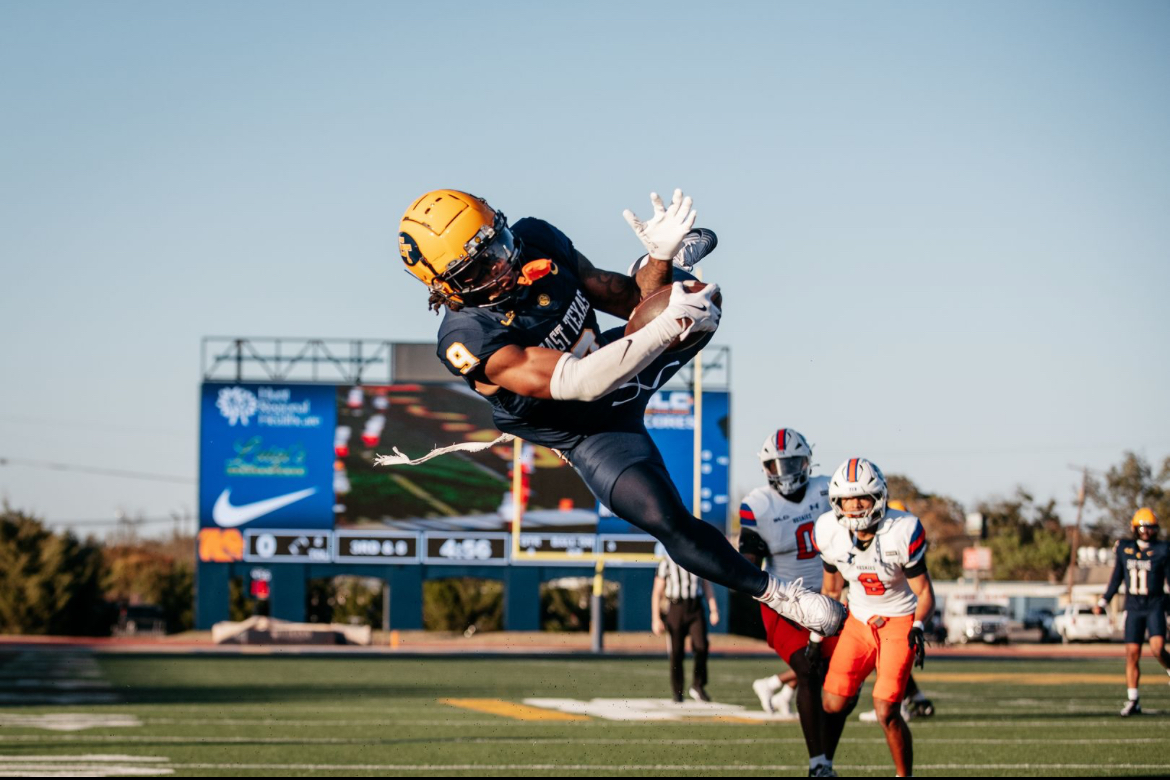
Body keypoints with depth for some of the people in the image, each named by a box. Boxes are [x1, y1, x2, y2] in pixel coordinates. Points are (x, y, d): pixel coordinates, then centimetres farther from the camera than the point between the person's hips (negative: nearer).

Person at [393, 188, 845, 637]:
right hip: (592, 434, -6)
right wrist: (669, 325, -44)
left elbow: (629, 302, -6)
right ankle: (774, 594, -4)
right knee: (667, 521, -23)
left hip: (623, 367, 6)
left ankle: (672, 257, 47)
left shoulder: (535, 241, -17)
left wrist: (661, 258, -27)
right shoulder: (468, 339, -36)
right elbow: (578, 381, -42)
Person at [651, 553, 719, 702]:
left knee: (701, 647, -14)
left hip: (696, 609, 2)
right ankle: (677, 693, 12)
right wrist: (656, 619, -7)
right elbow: (657, 593, -1)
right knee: (676, 653, 0)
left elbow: (707, 586, 14)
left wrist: (714, 610, 4)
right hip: (676, 610, -2)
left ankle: (697, 686, 1)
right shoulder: (666, 562, -2)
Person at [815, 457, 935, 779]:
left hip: (900, 623, -4)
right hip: (858, 621, 4)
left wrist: (919, 626, -28)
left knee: (886, 713, -13)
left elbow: (924, 593, -12)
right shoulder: (830, 533, -10)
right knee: (832, 704, -6)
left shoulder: (902, 532, -21)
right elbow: (831, 588, 8)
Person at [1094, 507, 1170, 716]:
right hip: (1133, 607, 3)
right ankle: (1133, 701, 6)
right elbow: (1116, 579, 15)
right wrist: (1103, 603, 13)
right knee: (1132, 653, -1)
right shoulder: (1125, 549, 5)